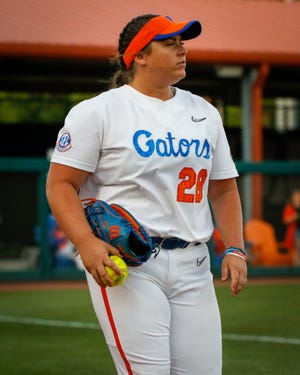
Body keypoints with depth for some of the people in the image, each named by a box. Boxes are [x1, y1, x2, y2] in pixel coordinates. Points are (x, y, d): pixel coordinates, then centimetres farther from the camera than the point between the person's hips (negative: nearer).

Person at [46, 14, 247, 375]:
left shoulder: (204, 113, 16)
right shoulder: (98, 111, -1)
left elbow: (223, 189, 21)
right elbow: (60, 184, -5)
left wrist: (235, 250, 7)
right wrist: (86, 243, -20)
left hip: (192, 266, 6)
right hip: (125, 263, -6)